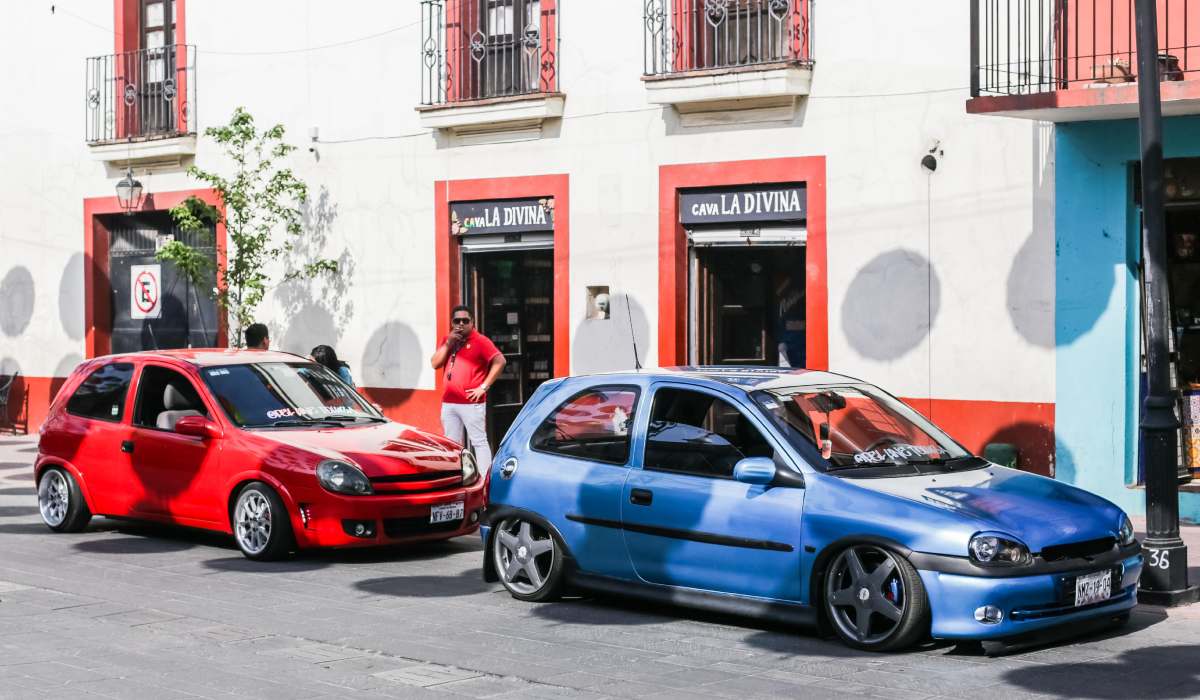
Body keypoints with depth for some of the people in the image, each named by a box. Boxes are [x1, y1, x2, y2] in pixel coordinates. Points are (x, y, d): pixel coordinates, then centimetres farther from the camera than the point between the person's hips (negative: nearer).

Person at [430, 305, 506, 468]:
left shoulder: (480, 341, -3)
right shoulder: (447, 340, 16)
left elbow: (499, 361, -12)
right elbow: (435, 364, 6)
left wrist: (484, 387, -14)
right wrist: (448, 343, -5)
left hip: (472, 403, -6)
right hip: (448, 402, 6)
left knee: (479, 441, -6)